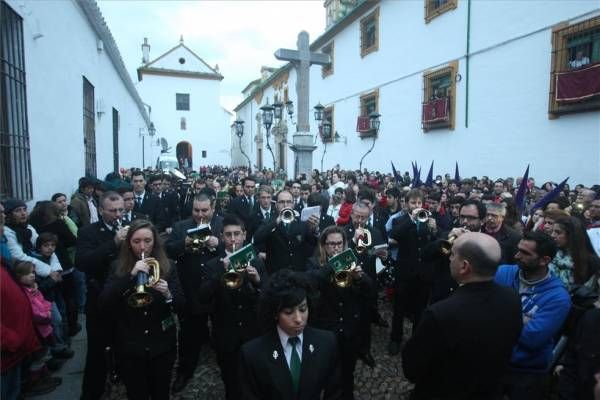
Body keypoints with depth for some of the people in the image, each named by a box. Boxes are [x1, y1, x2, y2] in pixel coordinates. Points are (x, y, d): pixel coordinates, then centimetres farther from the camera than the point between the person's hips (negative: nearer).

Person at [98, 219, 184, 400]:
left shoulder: (168, 267, -3)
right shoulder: (118, 267, -4)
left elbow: (180, 305, -5)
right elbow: (103, 304, -15)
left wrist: (168, 294, -27)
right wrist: (131, 275, -26)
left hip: (162, 345, 1)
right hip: (129, 347, 0)